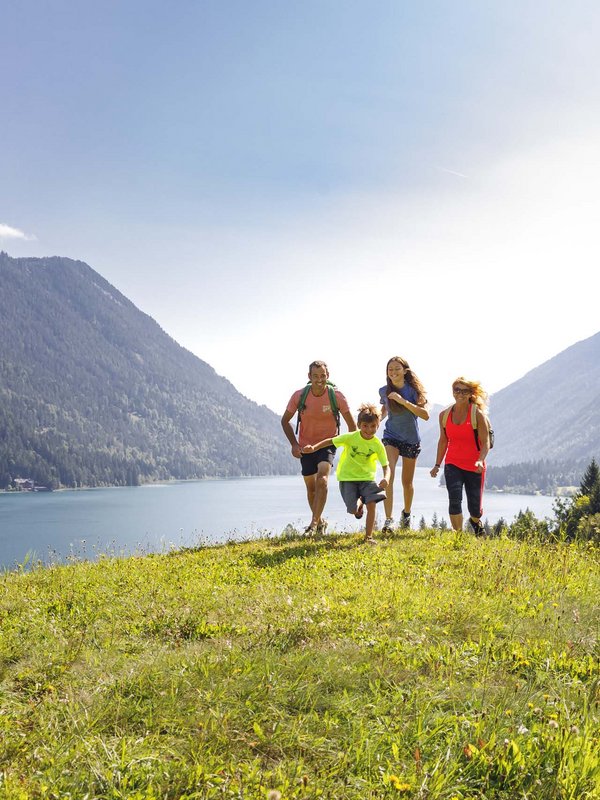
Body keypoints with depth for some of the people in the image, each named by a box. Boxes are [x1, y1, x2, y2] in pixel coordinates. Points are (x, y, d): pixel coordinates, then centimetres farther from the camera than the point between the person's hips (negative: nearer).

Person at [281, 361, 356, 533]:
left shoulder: (337, 396, -15)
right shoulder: (299, 395, -12)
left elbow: (351, 424, -3)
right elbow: (285, 421, 3)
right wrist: (294, 444, -7)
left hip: (327, 443, -2)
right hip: (306, 446, 2)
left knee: (322, 480, -25)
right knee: (311, 487, 10)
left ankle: (314, 523, -24)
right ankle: (320, 522, 31)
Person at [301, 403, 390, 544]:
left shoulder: (378, 445, -13)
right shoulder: (350, 437, -16)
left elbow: (386, 466, -11)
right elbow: (331, 441, -6)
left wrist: (386, 478, -32)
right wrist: (313, 448, -19)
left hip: (367, 478, 1)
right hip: (347, 478, -1)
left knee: (371, 504, -17)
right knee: (353, 510, -10)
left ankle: (368, 536, 1)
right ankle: (359, 503, 31)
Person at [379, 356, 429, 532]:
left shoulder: (413, 390, -11)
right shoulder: (384, 391, -2)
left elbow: (425, 415, -21)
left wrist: (403, 401, -29)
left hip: (411, 439, 0)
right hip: (391, 436, 1)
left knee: (407, 481, 13)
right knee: (388, 474, -23)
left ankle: (406, 513, 41)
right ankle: (389, 519, -28)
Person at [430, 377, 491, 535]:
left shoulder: (477, 414, -9)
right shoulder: (444, 415, 3)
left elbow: (485, 442, -12)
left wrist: (480, 461, -28)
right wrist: (437, 465, 11)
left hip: (474, 467, -2)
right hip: (452, 465, 2)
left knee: (474, 507, 7)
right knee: (454, 499, -19)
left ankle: (475, 521, 43)